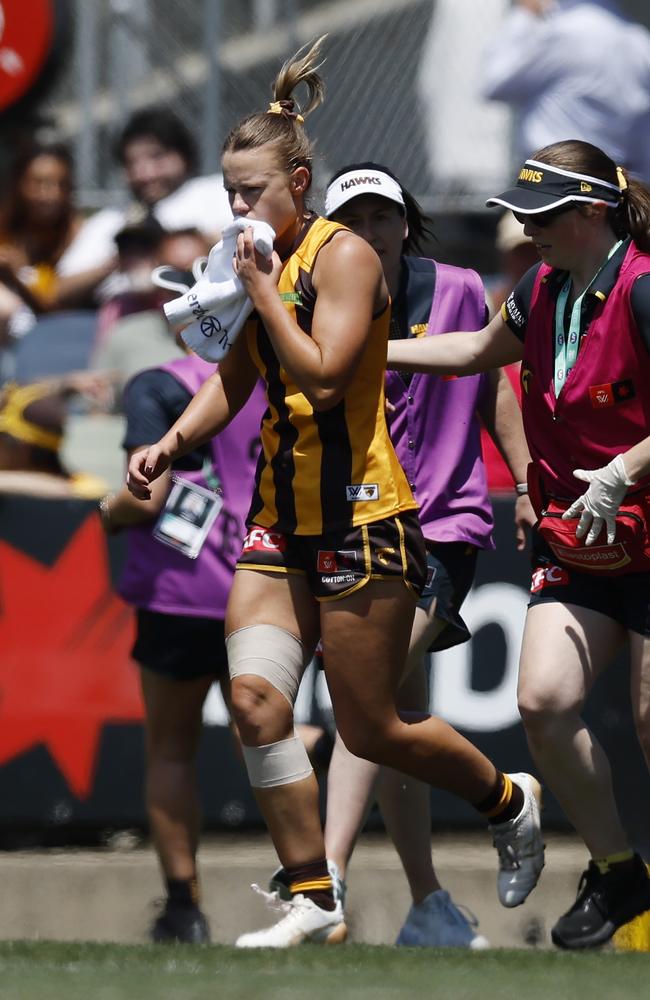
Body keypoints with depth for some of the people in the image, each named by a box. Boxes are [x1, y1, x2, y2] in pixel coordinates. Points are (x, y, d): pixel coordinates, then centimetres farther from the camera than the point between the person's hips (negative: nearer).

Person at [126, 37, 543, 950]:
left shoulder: (344, 256, -12)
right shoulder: (261, 263, 12)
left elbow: (322, 375, -23)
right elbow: (234, 382, 21)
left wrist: (264, 290, -17)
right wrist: (170, 445, 5)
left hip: (361, 515, -7)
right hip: (281, 516, 7)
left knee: (370, 731, 0)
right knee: (254, 696, -10)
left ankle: (509, 800, 28)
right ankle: (313, 902, -3)